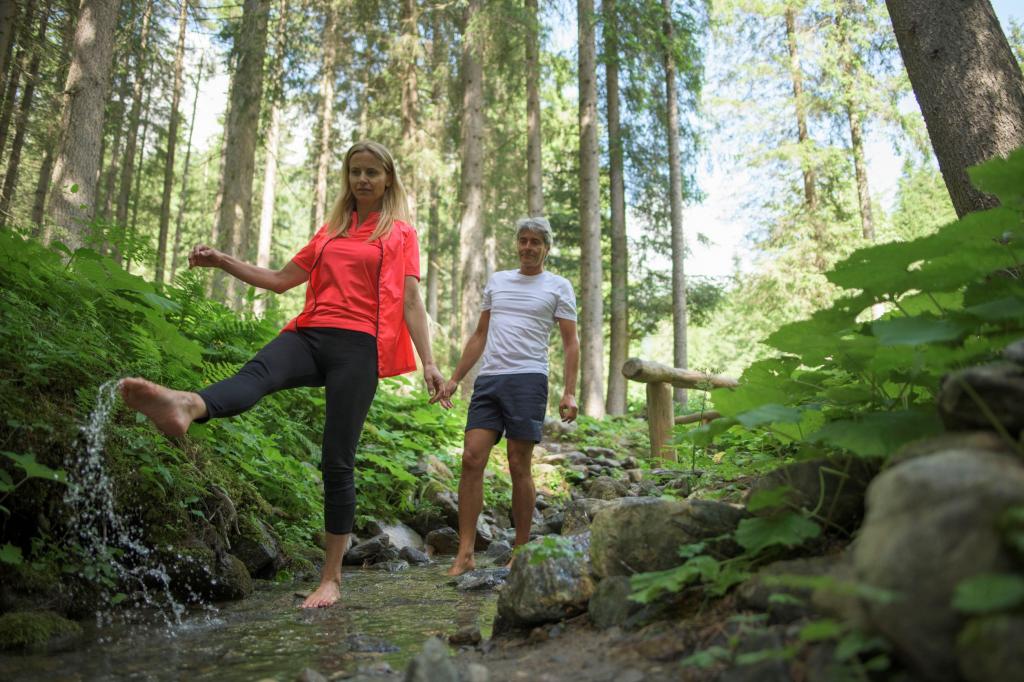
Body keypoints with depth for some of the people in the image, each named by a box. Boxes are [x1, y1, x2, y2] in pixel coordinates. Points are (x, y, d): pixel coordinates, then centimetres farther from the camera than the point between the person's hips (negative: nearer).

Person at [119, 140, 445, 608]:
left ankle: (331, 578, 2)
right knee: (257, 373, -32)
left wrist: (428, 362, -6)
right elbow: (282, 280, 26)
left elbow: (411, 300, 4)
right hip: (310, 334, 4)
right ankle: (185, 406, -65)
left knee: (337, 461, -6)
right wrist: (222, 262, 17)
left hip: (358, 345, -3)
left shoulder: (400, 234, 13)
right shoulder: (330, 231, 25)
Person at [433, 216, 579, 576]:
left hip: (528, 379, -4)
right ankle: (465, 554, -5)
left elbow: (570, 343, 3)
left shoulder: (558, 286, 8)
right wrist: (454, 379, 15)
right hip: (488, 379, 4)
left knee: (519, 467, -2)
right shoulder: (496, 281, 20)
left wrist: (569, 392, -8)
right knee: (472, 458, -7)